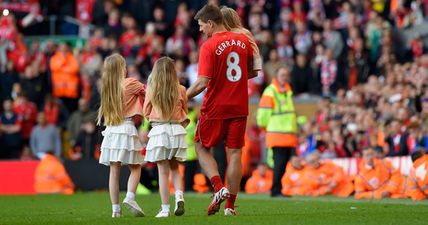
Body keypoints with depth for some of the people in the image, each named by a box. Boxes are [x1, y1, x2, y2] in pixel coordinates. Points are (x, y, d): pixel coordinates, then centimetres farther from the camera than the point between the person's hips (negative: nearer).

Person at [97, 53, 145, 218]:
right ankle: (130, 197, -17)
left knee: (114, 171, 4)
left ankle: (115, 209, 2)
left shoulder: (106, 87, 10)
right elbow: (148, 92, 2)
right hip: (127, 129, -4)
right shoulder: (130, 84, -5)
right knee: (135, 167, 6)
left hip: (111, 130, 4)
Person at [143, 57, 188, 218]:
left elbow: (146, 112, 7)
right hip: (177, 130, 2)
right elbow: (184, 112, 11)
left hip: (158, 130, -2)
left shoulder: (151, 90, -4)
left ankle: (165, 209, 0)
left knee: (163, 171, 1)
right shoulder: (180, 90, 0)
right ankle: (179, 195, -8)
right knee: (174, 169, 16)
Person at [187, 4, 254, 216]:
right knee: (234, 153, 7)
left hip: (215, 108, -4)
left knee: (202, 147, 13)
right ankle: (230, 205, 7)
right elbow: (252, 71, 14)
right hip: (239, 107, 4)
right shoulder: (243, 40, 4)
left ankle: (219, 188, -6)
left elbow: (202, 83, -19)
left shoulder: (209, 46, -14)